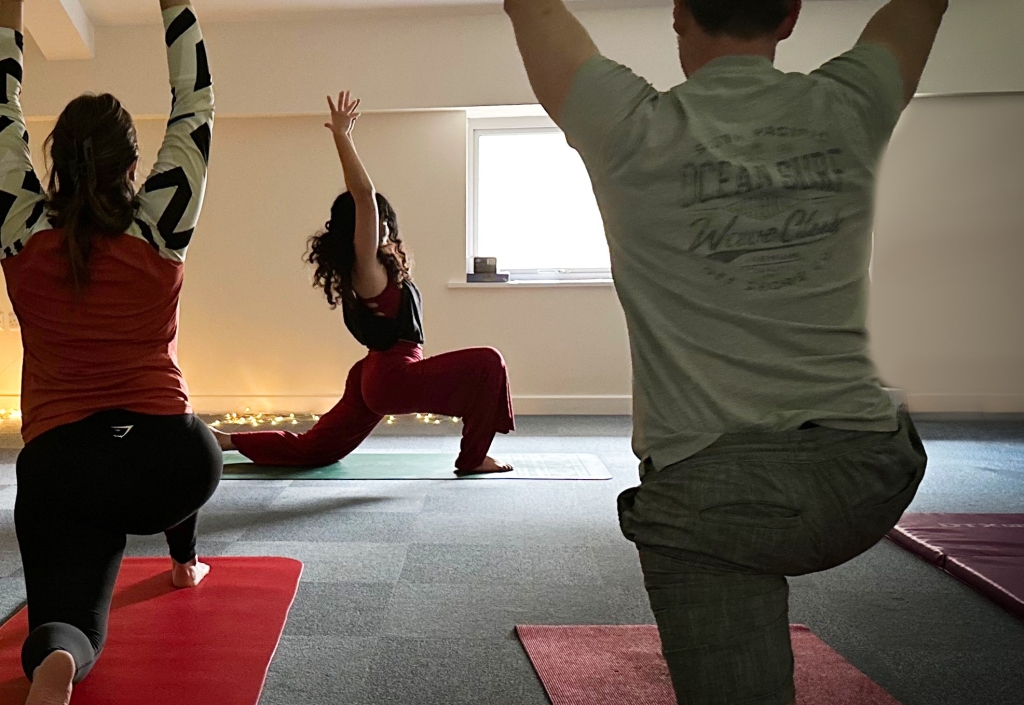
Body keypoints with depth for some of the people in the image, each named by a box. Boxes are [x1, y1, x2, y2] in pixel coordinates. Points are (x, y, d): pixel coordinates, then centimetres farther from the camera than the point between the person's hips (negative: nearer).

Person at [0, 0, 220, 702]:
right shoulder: (160, 230, -4)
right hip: (171, 465, 1)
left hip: (59, 473, 0)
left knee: (67, 621, 5)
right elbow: (194, 106, 4)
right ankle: (187, 564, 47)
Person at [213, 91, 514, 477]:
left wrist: (344, 137, 21)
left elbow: (360, 197, 17)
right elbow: (364, 197, -25)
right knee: (486, 363, -14)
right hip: (393, 378, -10)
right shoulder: (366, 267, -15)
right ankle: (473, 459, -7)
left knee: (312, 448, 21)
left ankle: (226, 440, 24)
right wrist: (341, 136, -23)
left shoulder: (370, 267, 9)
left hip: (376, 376, 10)